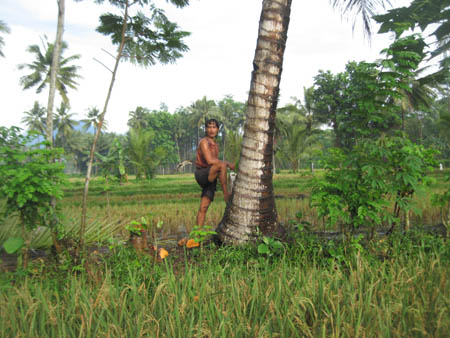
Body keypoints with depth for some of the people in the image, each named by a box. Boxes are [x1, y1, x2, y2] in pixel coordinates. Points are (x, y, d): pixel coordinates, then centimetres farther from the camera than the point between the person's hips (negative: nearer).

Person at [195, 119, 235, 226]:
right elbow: (209, 160, -19)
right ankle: (226, 195, -25)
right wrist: (228, 163, -13)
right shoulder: (204, 142, -7)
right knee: (221, 165, -32)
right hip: (201, 174, -8)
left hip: (210, 179, 8)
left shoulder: (216, 145, 21)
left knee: (203, 207, 1)